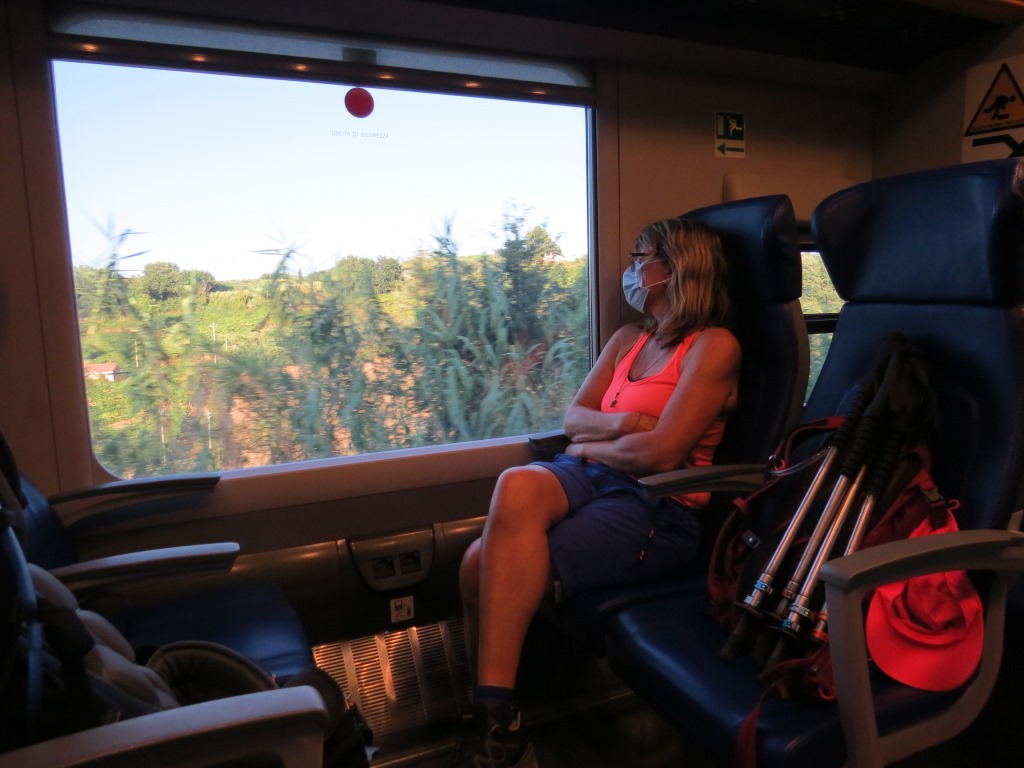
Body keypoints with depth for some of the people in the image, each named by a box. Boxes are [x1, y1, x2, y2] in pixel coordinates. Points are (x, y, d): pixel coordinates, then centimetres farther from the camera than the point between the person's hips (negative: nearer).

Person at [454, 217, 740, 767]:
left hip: (657, 505, -6)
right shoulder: (628, 339, 20)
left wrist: (592, 446, 1)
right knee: (517, 486, -28)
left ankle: (496, 721, -8)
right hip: (590, 476, 6)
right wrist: (622, 422, -7)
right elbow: (574, 417, 12)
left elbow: (661, 452, -14)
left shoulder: (713, 345, -3)